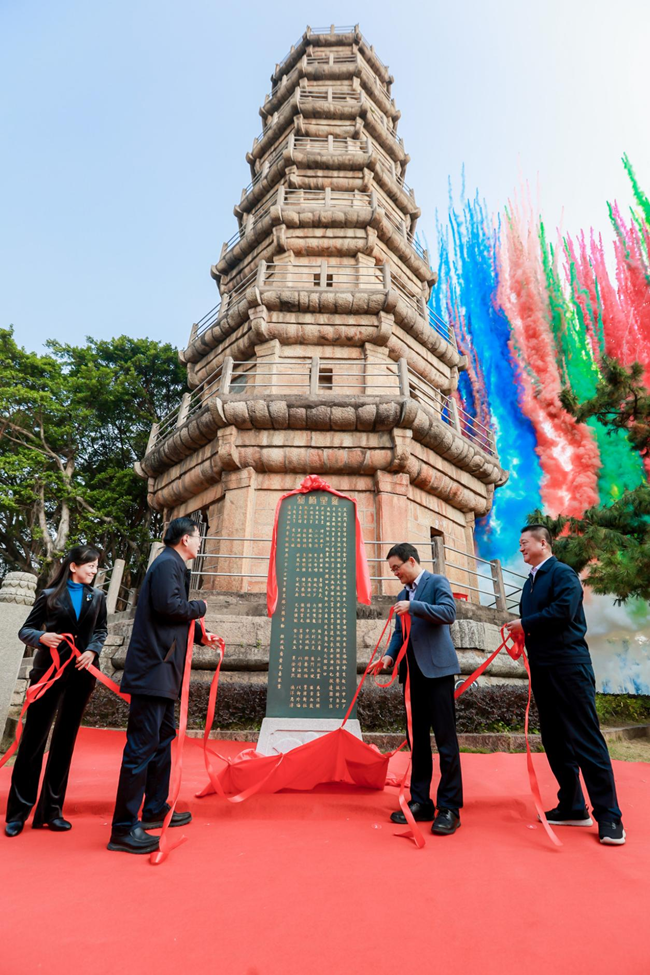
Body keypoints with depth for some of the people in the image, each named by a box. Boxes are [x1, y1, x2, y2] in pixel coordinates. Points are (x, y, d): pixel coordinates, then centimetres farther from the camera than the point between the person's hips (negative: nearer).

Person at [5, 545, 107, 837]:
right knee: (33, 739, 3)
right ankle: (17, 812, 17)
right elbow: (25, 630, 1)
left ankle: (50, 810, 21)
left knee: (64, 741, 9)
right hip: (49, 671, -3)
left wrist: (92, 650, -8)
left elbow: (101, 630, 10)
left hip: (80, 675, 3)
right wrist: (42, 637, -19)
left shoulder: (97, 597, 7)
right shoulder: (50, 595, -1)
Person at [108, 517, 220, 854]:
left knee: (163, 738, 18)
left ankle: (155, 810, 31)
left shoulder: (172, 565, 17)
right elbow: (168, 605, -26)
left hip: (162, 669, 11)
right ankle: (123, 829, 6)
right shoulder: (168, 564, -13)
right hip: (153, 669, -11)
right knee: (142, 745, -4)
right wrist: (200, 607, -10)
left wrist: (200, 635, 21)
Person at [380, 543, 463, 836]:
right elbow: (399, 631, 17)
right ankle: (420, 802, 21)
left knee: (445, 737, -2)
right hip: (412, 672, 7)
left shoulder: (437, 582, -2)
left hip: (437, 668, -7)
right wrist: (390, 654, 0)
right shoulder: (402, 595, 18)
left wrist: (413, 606, -24)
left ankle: (449, 808, 7)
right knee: (418, 738, 12)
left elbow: (448, 613, -18)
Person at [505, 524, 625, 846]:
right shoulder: (530, 582, 16)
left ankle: (609, 816, 11)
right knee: (555, 740, 13)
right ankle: (573, 807, 25)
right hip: (542, 668, 8)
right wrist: (520, 634, -2)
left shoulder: (562, 573, -9)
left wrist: (525, 624, -13)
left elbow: (564, 610, -23)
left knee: (586, 739, -2)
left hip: (568, 666, -8)